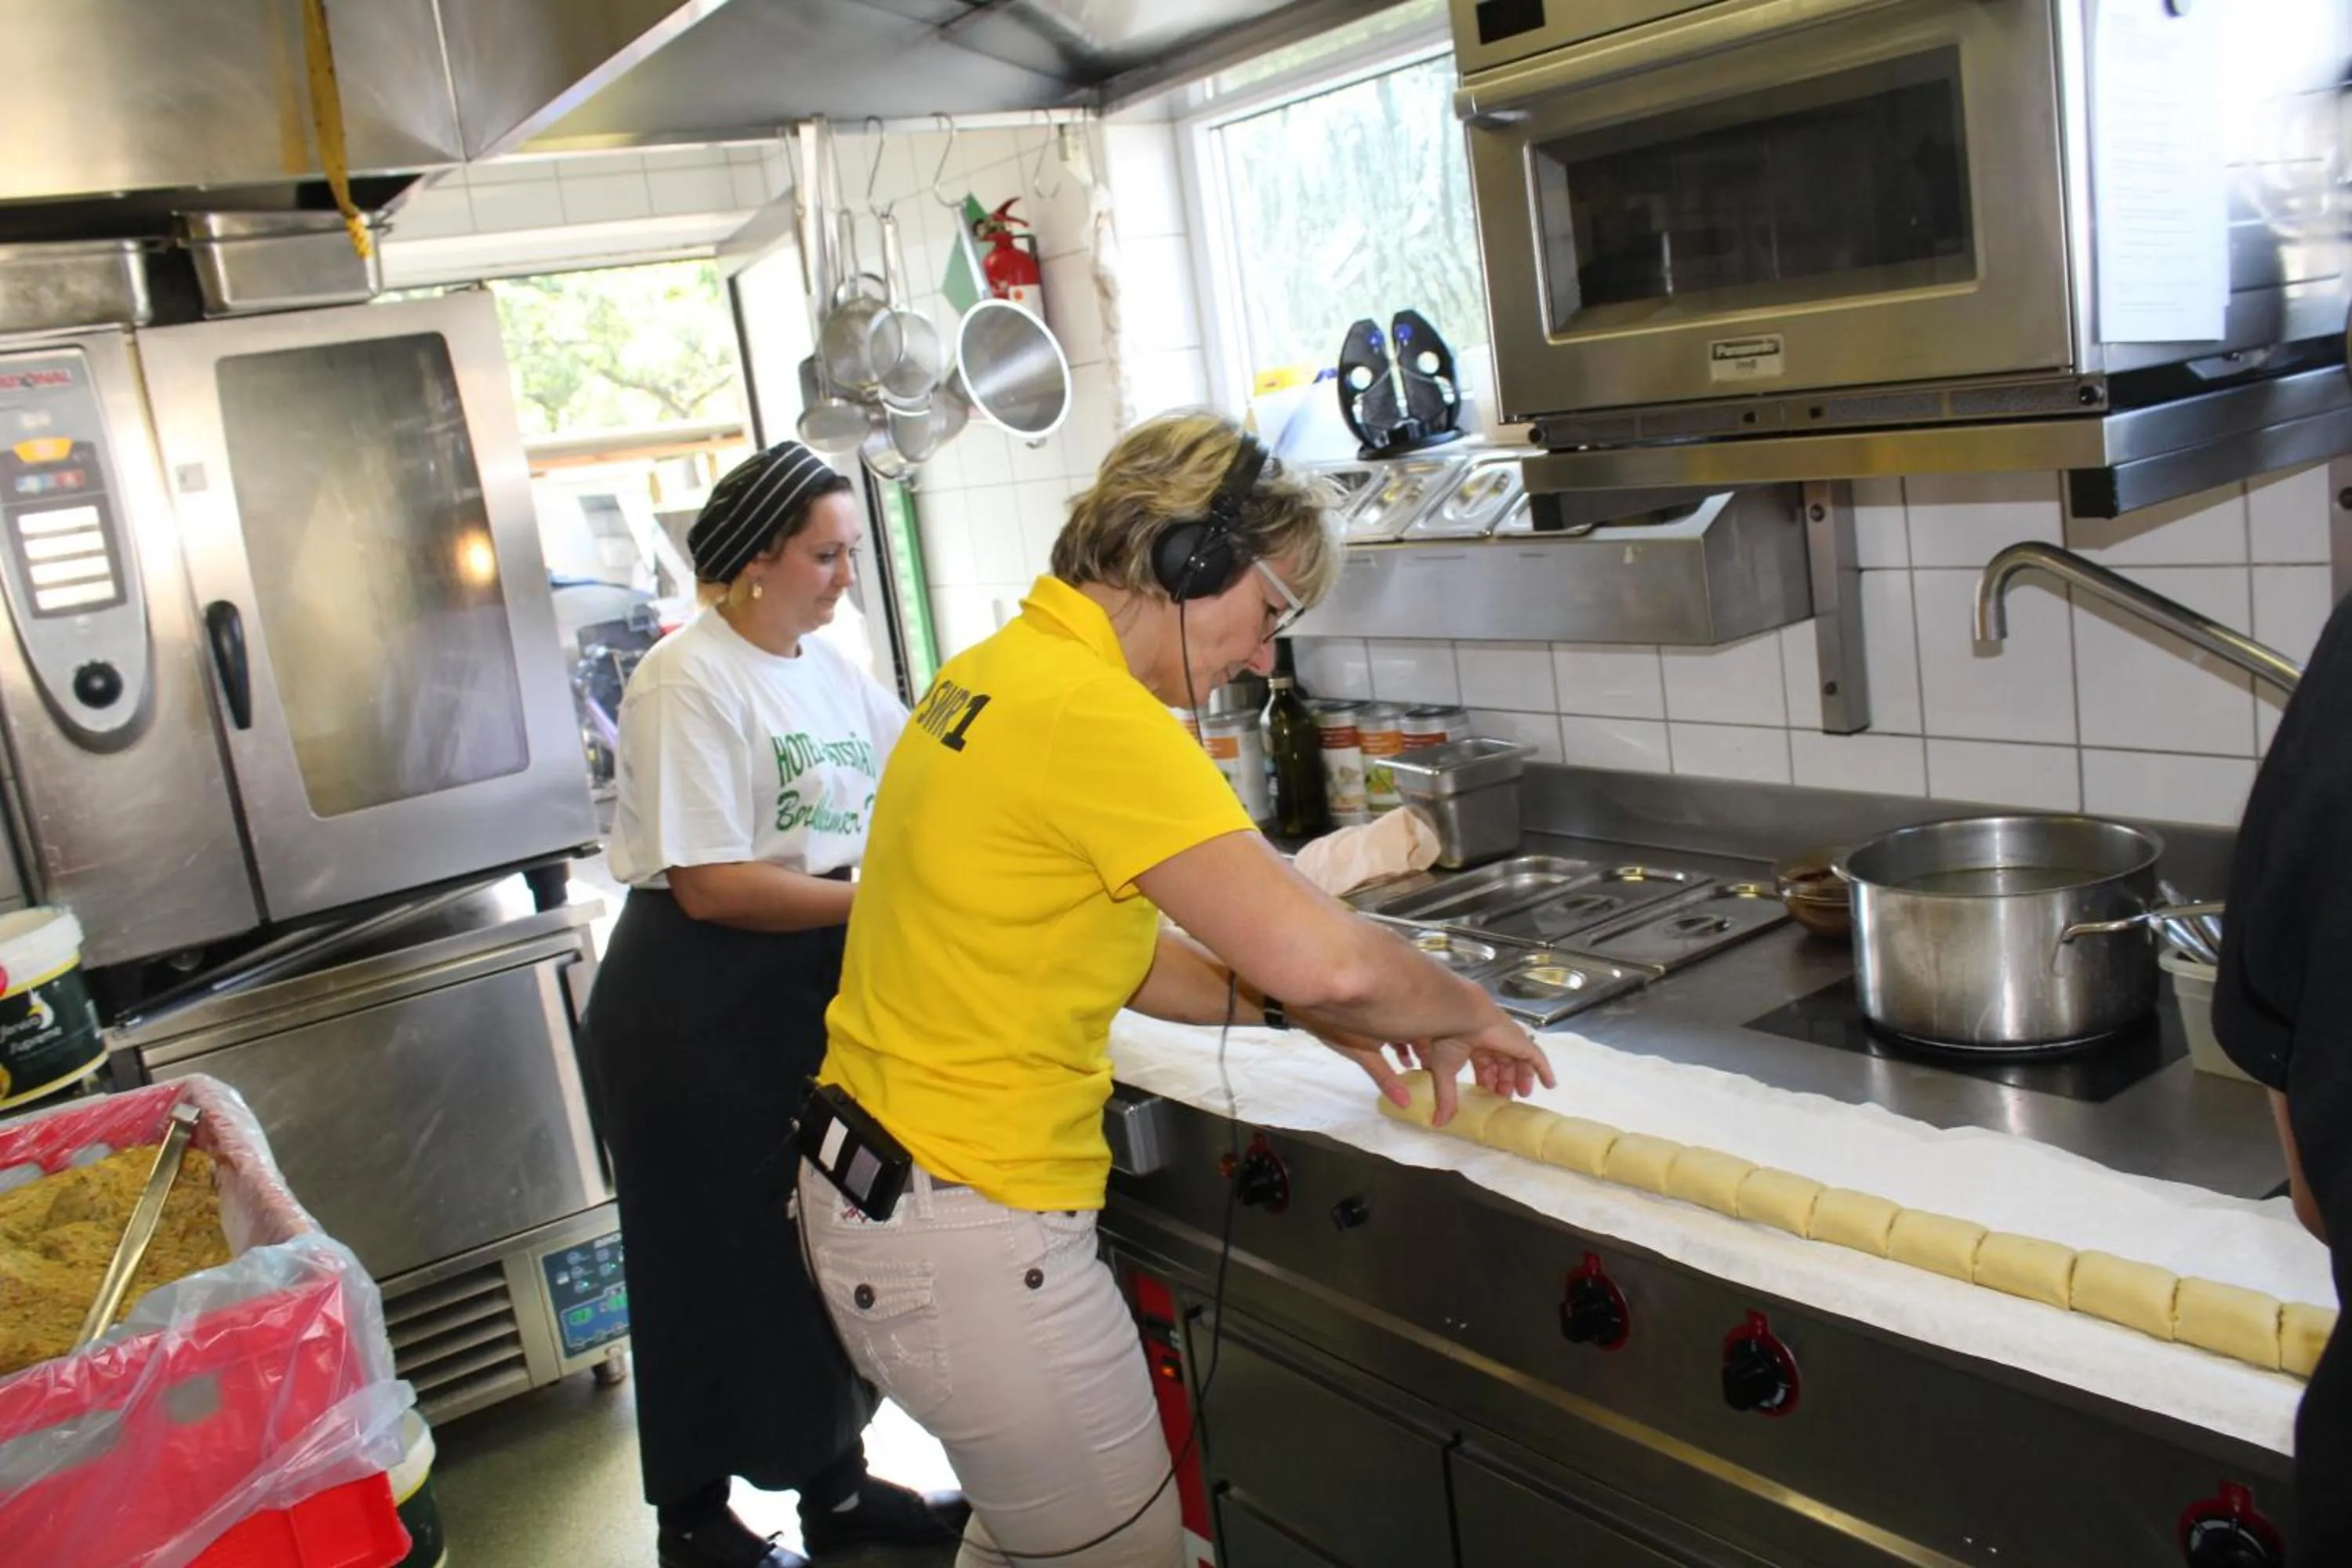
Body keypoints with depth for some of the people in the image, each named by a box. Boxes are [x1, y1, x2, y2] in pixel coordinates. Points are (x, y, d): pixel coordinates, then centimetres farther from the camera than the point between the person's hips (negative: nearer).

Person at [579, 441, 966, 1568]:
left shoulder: (826, 667, 8)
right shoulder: (691, 681, -17)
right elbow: (710, 885, -22)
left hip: (810, 1001, 8)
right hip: (700, 1019, -7)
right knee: (718, 1267, 7)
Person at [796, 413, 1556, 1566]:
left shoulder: (996, 670, 8)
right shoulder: (1089, 711, -22)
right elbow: (1325, 956, -27)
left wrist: (1296, 1008, 6)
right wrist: (1465, 1014, -7)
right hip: (965, 1241, -10)